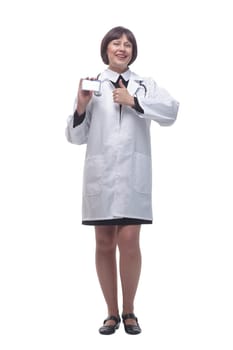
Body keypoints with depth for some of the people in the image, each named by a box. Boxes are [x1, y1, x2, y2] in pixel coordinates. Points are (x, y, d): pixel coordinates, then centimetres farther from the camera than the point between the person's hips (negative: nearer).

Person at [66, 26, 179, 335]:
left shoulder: (145, 85, 10)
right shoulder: (92, 85, 7)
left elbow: (171, 111, -7)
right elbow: (76, 137, 7)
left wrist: (134, 102, -9)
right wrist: (81, 107, -9)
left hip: (134, 172, 0)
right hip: (100, 171, 1)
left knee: (129, 240, -7)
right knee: (105, 243, 6)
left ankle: (129, 311, 13)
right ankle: (112, 313, 19)